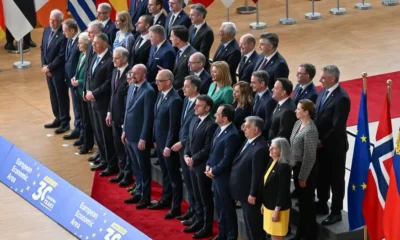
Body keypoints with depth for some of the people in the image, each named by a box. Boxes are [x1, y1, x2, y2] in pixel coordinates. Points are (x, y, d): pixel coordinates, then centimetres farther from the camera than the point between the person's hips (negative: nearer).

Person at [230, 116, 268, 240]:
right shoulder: (249, 141, 4)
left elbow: (257, 174, -25)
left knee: (254, 223, 6)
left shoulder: (260, 148, -28)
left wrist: (253, 194, -19)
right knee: (249, 222, 22)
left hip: (250, 193, -10)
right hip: (244, 191, 10)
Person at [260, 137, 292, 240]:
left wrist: (277, 210, -20)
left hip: (278, 207, -8)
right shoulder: (271, 162, 7)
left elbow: (283, 191, -21)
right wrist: (263, 204, 17)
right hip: (269, 206, 8)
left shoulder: (284, 167, -20)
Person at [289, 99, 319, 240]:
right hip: (297, 167, 8)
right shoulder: (298, 124, 3)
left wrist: (303, 177, -17)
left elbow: (310, 157, -21)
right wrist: (296, 172, 13)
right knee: (301, 202, 20)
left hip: (306, 170, -8)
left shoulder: (310, 130, -23)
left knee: (307, 202, 7)